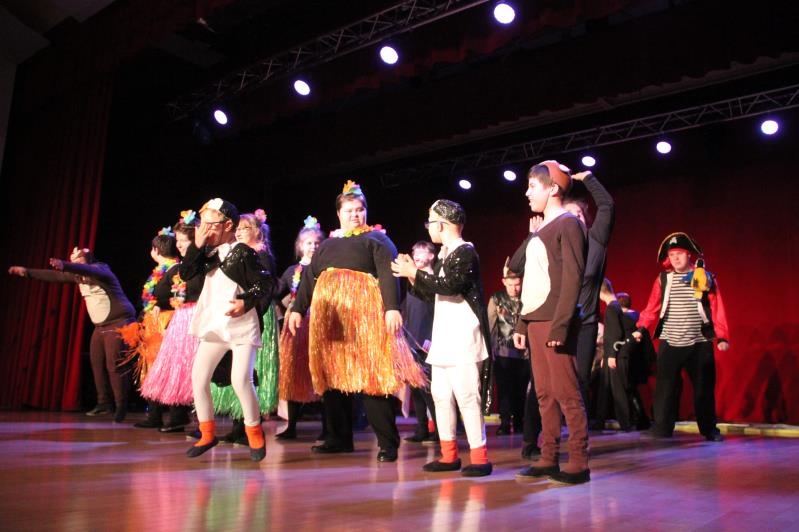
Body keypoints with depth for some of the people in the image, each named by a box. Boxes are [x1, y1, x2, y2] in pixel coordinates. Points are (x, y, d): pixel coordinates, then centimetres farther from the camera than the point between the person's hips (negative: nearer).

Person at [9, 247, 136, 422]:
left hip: (119, 322, -9)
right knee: (97, 363, 3)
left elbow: (87, 270, -36)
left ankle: (121, 406, -8)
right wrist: (27, 271, 14)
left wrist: (64, 266, -53)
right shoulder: (78, 275, 9)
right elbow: (55, 276, 16)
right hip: (101, 325, 9)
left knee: (114, 365, -14)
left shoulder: (100, 268, -15)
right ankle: (104, 403, 11)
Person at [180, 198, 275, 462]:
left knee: (240, 380, -15)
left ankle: (255, 434, 6)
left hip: (241, 325, -7)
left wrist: (246, 302, -24)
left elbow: (267, 283, -12)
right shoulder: (209, 252, 9)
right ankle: (207, 433, 21)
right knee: (198, 377, 6)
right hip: (214, 325, 7)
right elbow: (185, 274, 0)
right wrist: (196, 246, -8)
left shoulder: (242, 252, -10)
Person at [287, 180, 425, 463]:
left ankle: (388, 443, -3)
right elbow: (309, 277, 19)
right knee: (332, 375, 6)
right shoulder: (327, 244, 22)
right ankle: (339, 438, 18)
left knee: (371, 376, -8)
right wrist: (297, 309, 9)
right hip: (330, 315, 6)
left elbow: (388, 275, -8)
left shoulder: (376, 238, 6)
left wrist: (392, 308, -21)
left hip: (364, 314, -5)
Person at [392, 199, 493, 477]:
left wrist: (415, 273, -17)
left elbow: (450, 286, -24)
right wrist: (413, 275, 12)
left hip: (462, 337, -10)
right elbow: (435, 294, 19)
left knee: (466, 395, -9)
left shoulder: (465, 251, -10)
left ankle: (479, 457, -1)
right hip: (445, 337, 10)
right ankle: (449, 455, 20)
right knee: (441, 394, 11)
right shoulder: (447, 254, 17)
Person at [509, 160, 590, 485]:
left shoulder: (567, 223, -5)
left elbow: (572, 277, -14)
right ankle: (548, 459, 15)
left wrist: (560, 324, -20)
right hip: (535, 323, 8)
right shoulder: (540, 231, 19)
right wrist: (522, 323, 15)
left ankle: (578, 463, 1)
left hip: (554, 323, -8)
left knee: (566, 393, -5)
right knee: (545, 394, 9)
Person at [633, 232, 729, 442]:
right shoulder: (663, 279, 5)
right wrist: (641, 328, -15)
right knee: (665, 387, 1)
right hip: (669, 343, 1)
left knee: (704, 388, 7)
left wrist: (722, 336, -6)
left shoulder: (706, 278, 3)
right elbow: (652, 307, -1)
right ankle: (662, 428, 8)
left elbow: (717, 309, 0)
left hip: (700, 344, 0)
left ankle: (709, 430, 20)